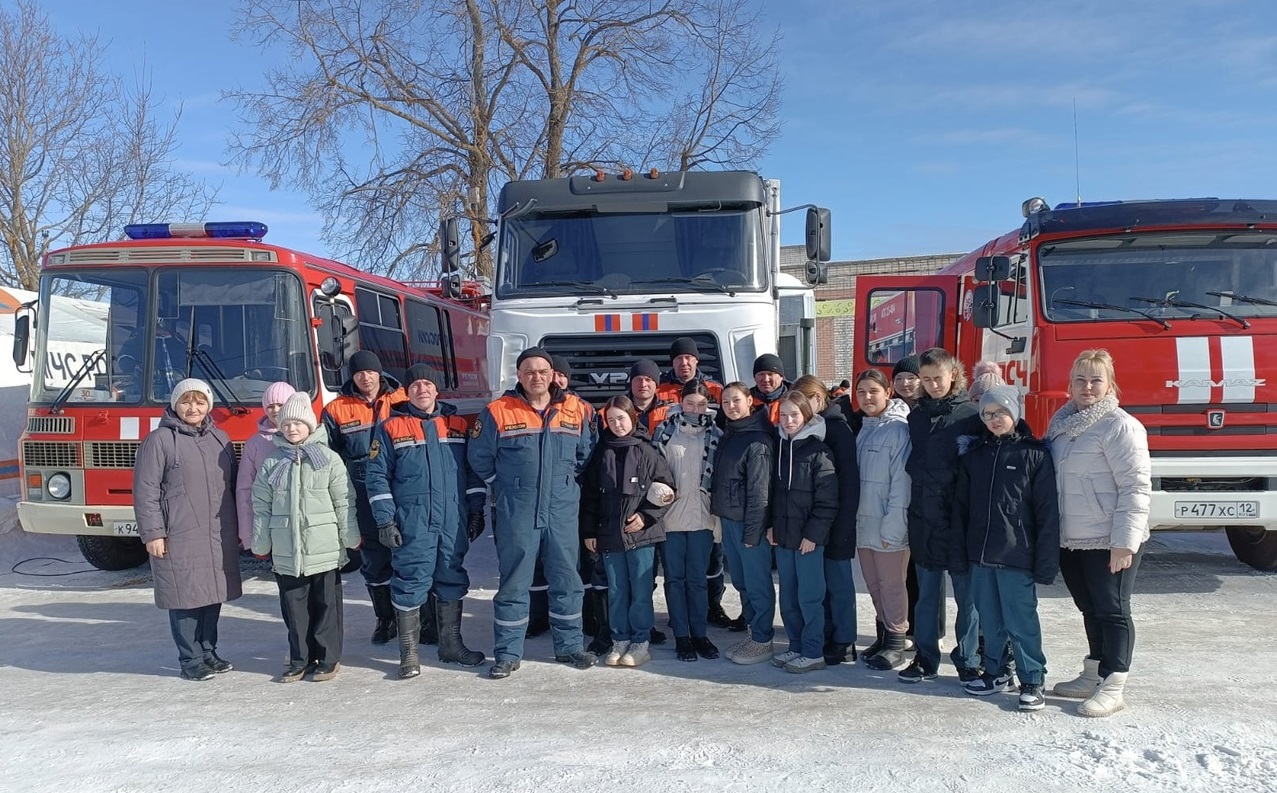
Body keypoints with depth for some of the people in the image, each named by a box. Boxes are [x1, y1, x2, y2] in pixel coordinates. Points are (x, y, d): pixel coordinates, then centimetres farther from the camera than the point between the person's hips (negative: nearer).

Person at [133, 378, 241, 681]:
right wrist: (152, 533, -12)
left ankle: (208, 652, 25)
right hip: (180, 539, -5)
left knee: (213, 594, 12)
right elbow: (145, 491, -8)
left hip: (219, 537, 6)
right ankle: (190, 661, 11)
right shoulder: (159, 441, -5)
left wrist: (236, 528, 17)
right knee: (186, 598, 0)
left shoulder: (220, 439, 13)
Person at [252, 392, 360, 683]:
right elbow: (261, 506, 9)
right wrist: (261, 544, 8)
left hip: (324, 549, -2)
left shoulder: (329, 459, -1)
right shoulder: (272, 464, 7)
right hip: (286, 550, 3)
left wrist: (351, 537, -1)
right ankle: (300, 658, 21)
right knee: (294, 606, 9)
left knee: (326, 604, 5)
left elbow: (344, 501, 0)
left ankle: (329, 657, 16)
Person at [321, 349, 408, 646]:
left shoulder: (402, 401, 2)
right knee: (375, 560, 9)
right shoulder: (336, 410, 3)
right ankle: (385, 619, 24)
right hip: (364, 499, 1)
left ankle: (418, 616, 20)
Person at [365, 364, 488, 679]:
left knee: (452, 579, 11)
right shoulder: (391, 428, 0)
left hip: (453, 520, 3)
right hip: (411, 522, -3)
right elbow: (377, 477, -2)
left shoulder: (458, 425, 9)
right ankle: (409, 652, 12)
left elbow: (473, 471, 12)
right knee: (411, 583, 0)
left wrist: (476, 510, 7)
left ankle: (451, 644, 24)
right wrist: (384, 520, -7)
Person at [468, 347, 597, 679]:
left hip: (563, 512, 3)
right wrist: (507, 487, 7)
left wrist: (565, 483, 12)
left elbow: (585, 454, 15)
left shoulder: (576, 411, 3)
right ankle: (508, 654, 15)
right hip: (516, 515, -2)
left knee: (567, 581, 10)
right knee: (513, 584, 4)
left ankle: (569, 646, 24)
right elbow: (479, 457, 3)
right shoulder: (498, 412, -4)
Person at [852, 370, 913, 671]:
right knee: (874, 584, 15)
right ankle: (883, 635, 28)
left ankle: (896, 643, 15)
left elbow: (902, 481, -17)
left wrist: (892, 526, -19)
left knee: (891, 584, 3)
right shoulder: (863, 428, 11)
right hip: (864, 522, 7)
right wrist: (854, 517, 10)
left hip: (889, 526, -7)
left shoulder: (899, 429, -12)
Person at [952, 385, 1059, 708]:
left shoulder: (1034, 454, -5)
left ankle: (1033, 681, 14)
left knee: (1020, 621, 1)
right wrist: (959, 554, 6)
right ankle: (992, 671, 28)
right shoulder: (974, 454, 8)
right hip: (980, 555, 5)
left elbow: (1047, 512, -7)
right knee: (989, 620, 14)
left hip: (1016, 557, -5)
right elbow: (961, 508, 10)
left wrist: (1046, 563, -10)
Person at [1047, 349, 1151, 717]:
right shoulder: (1061, 424, 11)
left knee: (1112, 611, 1)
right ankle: (1093, 676, 29)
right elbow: (1048, 477, 18)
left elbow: (1136, 486, -17)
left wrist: (1125, 541, -20)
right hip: (1070, 540, 7)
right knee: (1090, 610, 17)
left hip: (1109, 542, -7)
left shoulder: (1120, 426, -13)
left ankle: (1112, 687, 8)